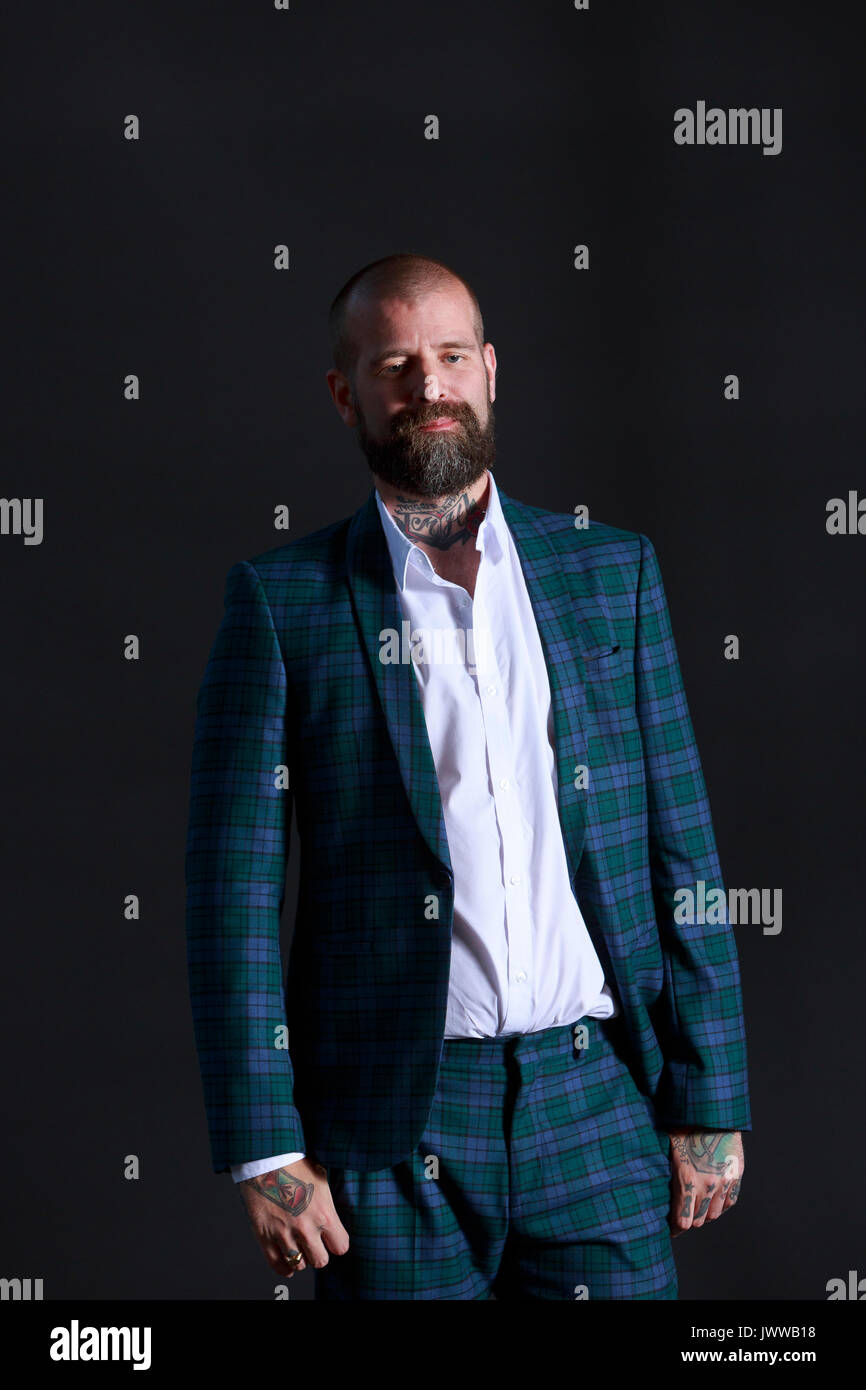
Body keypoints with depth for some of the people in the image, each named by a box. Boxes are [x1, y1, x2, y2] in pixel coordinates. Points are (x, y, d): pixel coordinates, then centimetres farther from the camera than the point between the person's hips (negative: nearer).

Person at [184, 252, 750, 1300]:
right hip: (392, 1132, -2)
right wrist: (266, 1151, -7)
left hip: (597, 1105, 2)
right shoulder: (282, 602, 1)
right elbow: (233, 888, -1)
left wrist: (709, 1105, 4)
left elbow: (680, 849, 8)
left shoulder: (612, 571, 9)